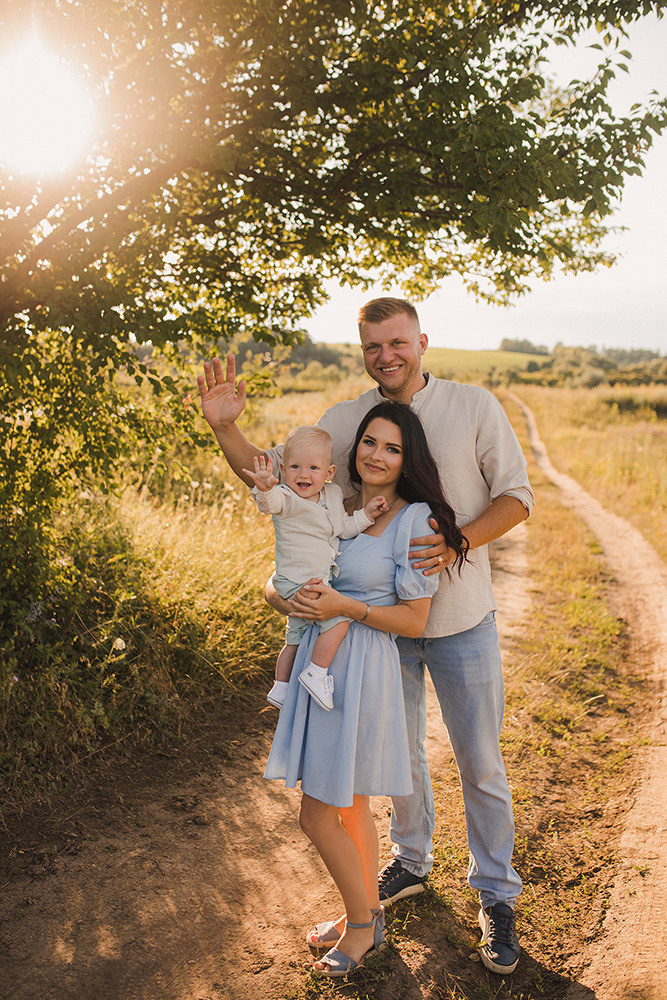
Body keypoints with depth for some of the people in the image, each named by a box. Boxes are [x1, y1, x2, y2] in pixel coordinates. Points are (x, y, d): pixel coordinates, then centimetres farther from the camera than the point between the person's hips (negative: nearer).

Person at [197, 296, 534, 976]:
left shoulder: (474, 407, -8)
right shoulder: (343, 421, -2)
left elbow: (515, 495, -6)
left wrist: (462, 542, -23)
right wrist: (224, 428, -16)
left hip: (460, 618, -2)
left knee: (480, 762, 9)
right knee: (398, 749, 20)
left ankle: (495, 895, 31)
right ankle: (411, 861, 45)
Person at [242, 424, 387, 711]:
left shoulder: (333, 495, 3)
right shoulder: (286, 498, -20)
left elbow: (343, 528, 13)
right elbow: (273, 502, -44)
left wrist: (365, 514, -1)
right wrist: (265, 489, -65)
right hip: (298, 583, -8)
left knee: (296, 638, 20)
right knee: (339, 619, -19)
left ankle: (280, 689, 36)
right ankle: (315, 674, -4)